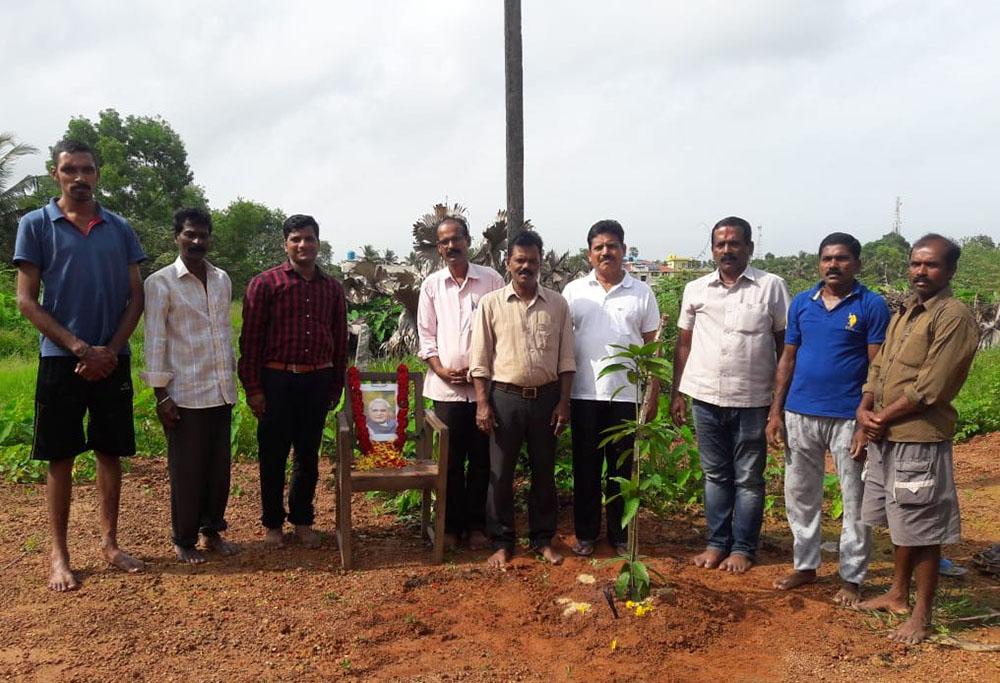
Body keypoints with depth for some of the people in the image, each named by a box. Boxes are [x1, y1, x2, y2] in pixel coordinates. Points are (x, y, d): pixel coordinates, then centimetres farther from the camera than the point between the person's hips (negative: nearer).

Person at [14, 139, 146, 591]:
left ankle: (109, 543, 22)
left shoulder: (120, 229, 7)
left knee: (110, 454, 9)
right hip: (61, 360, -2)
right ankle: (59, 555, 15)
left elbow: (136, 298, 6)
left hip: (112, 361, 3)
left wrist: (110, 351, -7)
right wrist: (80, 347, -12)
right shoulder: (35, 225, 0)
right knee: (60, 460, 4)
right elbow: (26, 301, -4)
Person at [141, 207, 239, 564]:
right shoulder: (160, 282, -7)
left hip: (221, 390, 5)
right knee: (186, 469, 4)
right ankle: (184, 540, 19)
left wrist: (232, 375, 14)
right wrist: (161, 394, -11)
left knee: (219, 466, 11)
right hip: (185, 393, -5)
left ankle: (212, 531, 26)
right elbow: (155, 341, -8)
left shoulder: (222, 280, 9)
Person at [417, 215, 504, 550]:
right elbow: (427, 336, 8)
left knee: (481, 458, 6)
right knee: (451, 460, 7)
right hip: (446, 386, 1)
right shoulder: (431, 285, 7)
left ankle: (476, 525, 19)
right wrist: (441, 370, -6)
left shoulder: (491, 280, 1)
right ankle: (451, 525, 19)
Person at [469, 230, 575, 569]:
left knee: (544, 472, 11)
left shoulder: (558, 304, 3)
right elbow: (480, 359, -2)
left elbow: (566, 359, 4)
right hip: (505, 397, -1)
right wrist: (482, 403, -7)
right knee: (500, 473, 6)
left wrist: (564, 402, -1)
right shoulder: (491, 303, -2)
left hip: (546, 397, 2)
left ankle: (543, 538, 26)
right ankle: (502, 542, 20)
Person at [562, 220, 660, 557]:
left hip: (626, 396, 0)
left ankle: (620, 535, 21)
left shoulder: (641, 293, 4)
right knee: (585, 467, 8)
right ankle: (585, 533, 21)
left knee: (622, 467, 8)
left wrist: (653, 395, 1)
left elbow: (651, 347, 6)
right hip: (585, 394, 0)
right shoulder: (574, 291, 4)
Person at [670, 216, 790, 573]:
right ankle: (717, 543, 24)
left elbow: (785, 343, 1)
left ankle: (743, 548, 20)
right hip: (706, 397, 3)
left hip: (752, 400, -3)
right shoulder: (695, 290, 6)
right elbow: (684, 344, 10)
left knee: (748, 478, 8)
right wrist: (676, 394, 7)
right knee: (715, 475, 13)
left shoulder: (772, 286, -2)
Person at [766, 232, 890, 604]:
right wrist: (776, 412, 4)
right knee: (800, 495, 13)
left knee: (856, 501, 6)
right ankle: (805, 565, 28)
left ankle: (851, 577, 20)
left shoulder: (872, 306, -4)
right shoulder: (801, 303, 7)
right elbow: (787, 359, 9)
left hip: (849, 417, -4)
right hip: (800, 414, 4)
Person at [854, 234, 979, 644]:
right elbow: (878, 367, 14)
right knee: (900, 524, 20)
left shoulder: (954, 317, -13)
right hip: (885, 438, 8)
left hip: (920, 440, -8)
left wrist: (882, 418, -10)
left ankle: (922, 616, 15)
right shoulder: (905, 311, 13)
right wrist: (864, 413, -1)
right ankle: (898, 595, 35)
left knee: (923, 532, 3)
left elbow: (931, 387, -18)